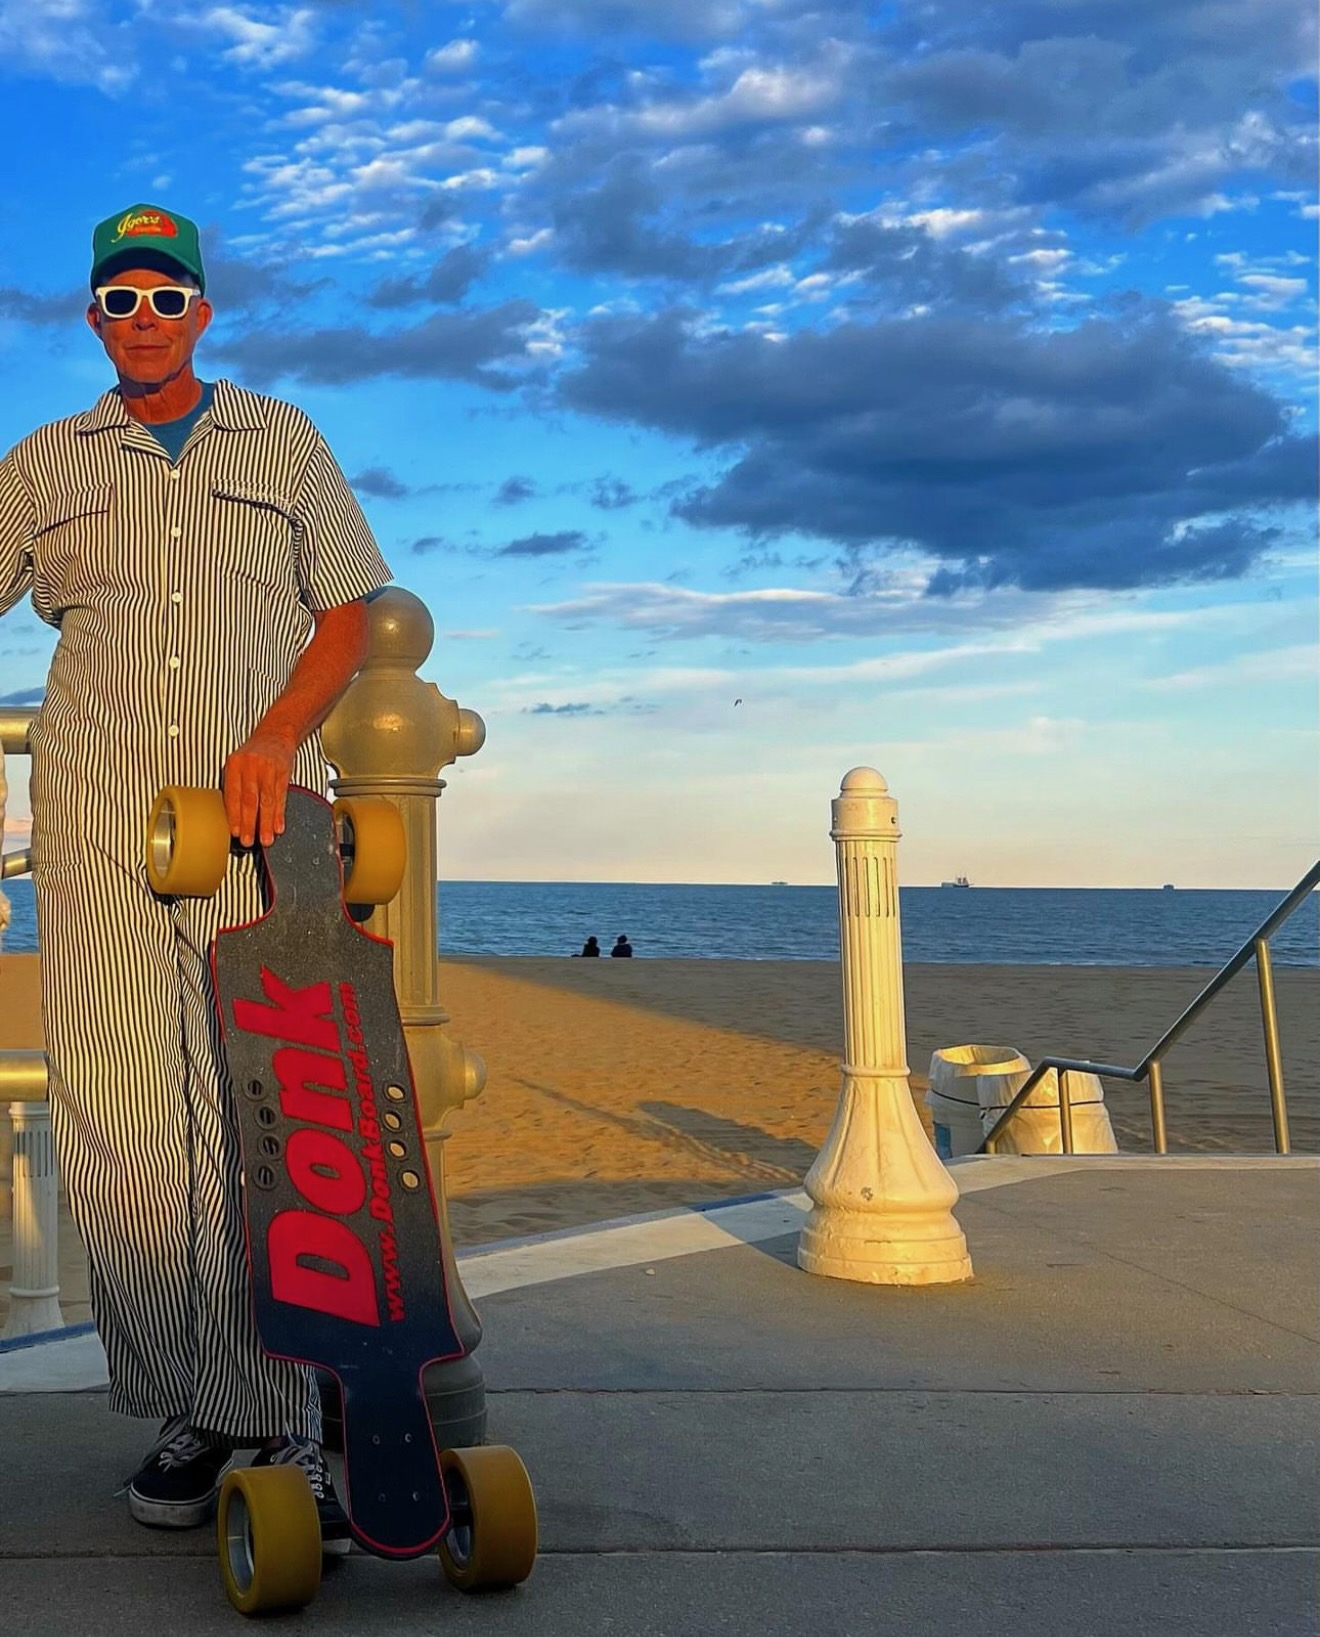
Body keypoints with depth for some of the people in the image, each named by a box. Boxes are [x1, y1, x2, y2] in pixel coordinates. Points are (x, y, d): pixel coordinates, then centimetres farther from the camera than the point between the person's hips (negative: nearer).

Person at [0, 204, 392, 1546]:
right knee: (117, 1118, -3)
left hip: (257, 820, -1)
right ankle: (184, 1411, 7)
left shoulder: (284, 443, 16)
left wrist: (271, 741, -5)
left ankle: (279, 1426, -2)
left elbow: (347, 618, 11)